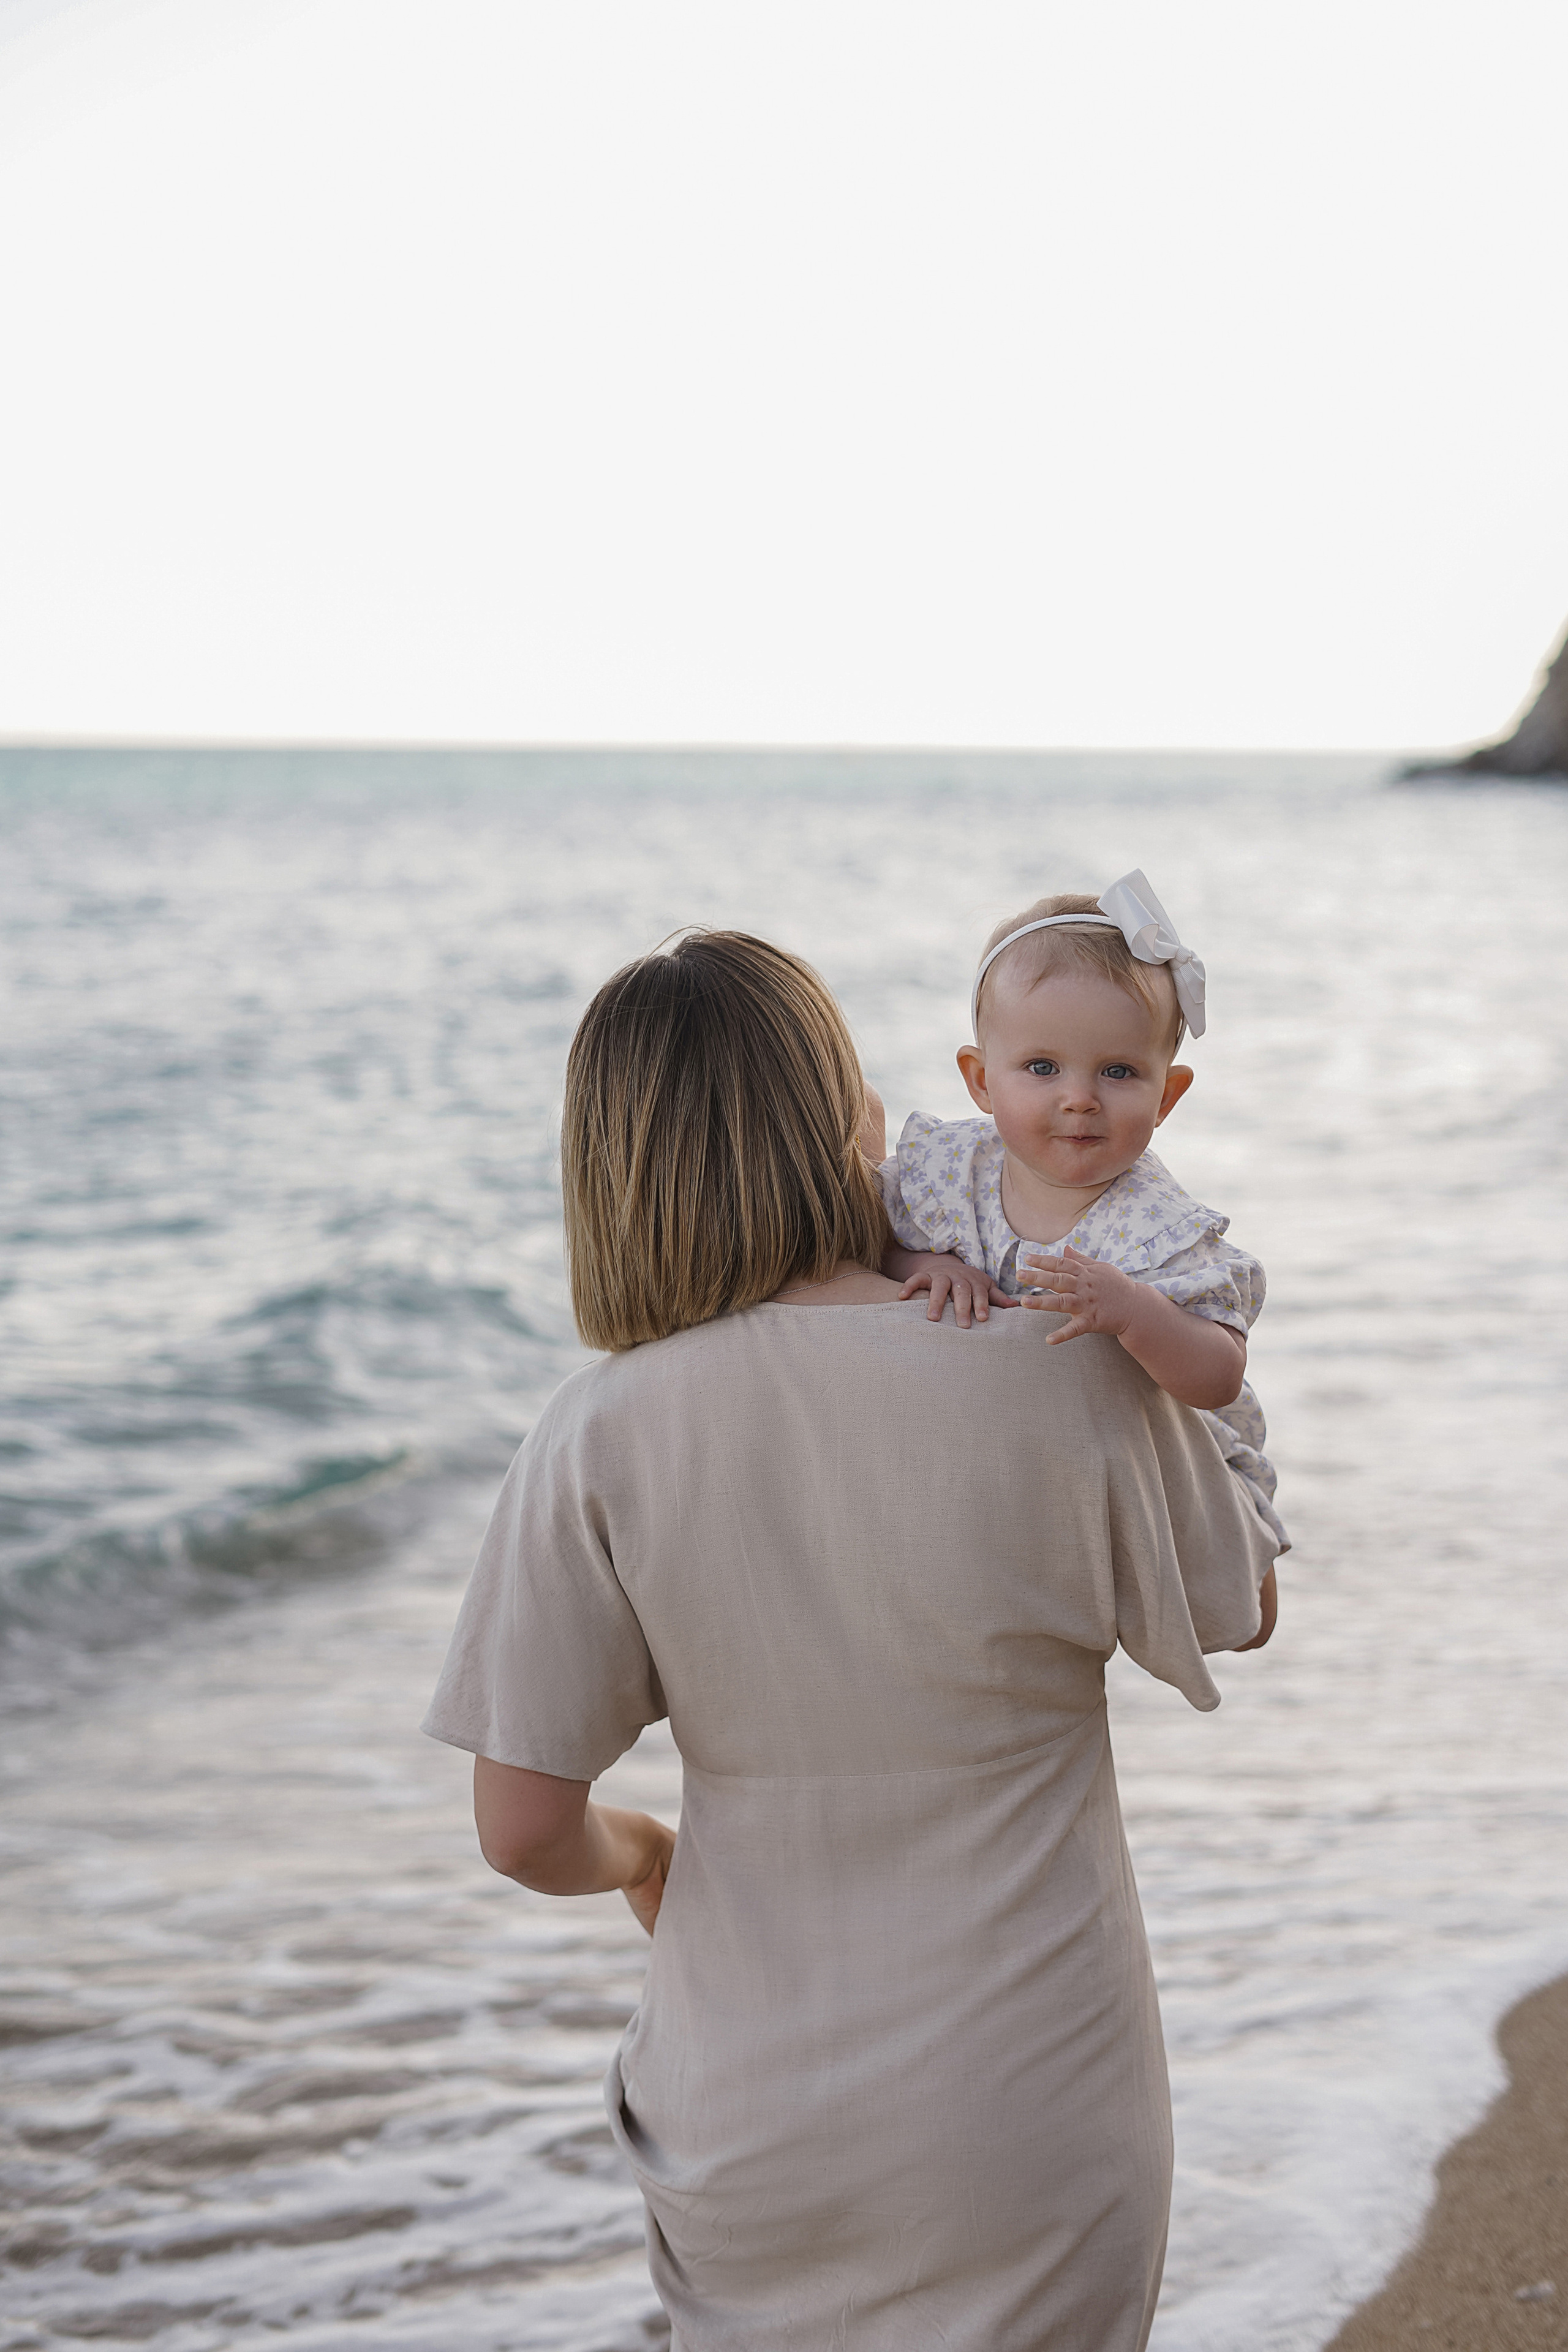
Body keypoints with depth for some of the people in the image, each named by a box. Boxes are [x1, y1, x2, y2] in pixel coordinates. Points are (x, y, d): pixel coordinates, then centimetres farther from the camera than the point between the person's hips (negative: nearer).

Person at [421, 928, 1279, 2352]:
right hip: (1033, 2119, -1)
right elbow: (1235, 1615, 5)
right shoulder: (1070, 1381, -15)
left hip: (750, 2135, 1)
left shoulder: (605, 1432, -13)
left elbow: (523, 1828, -9)